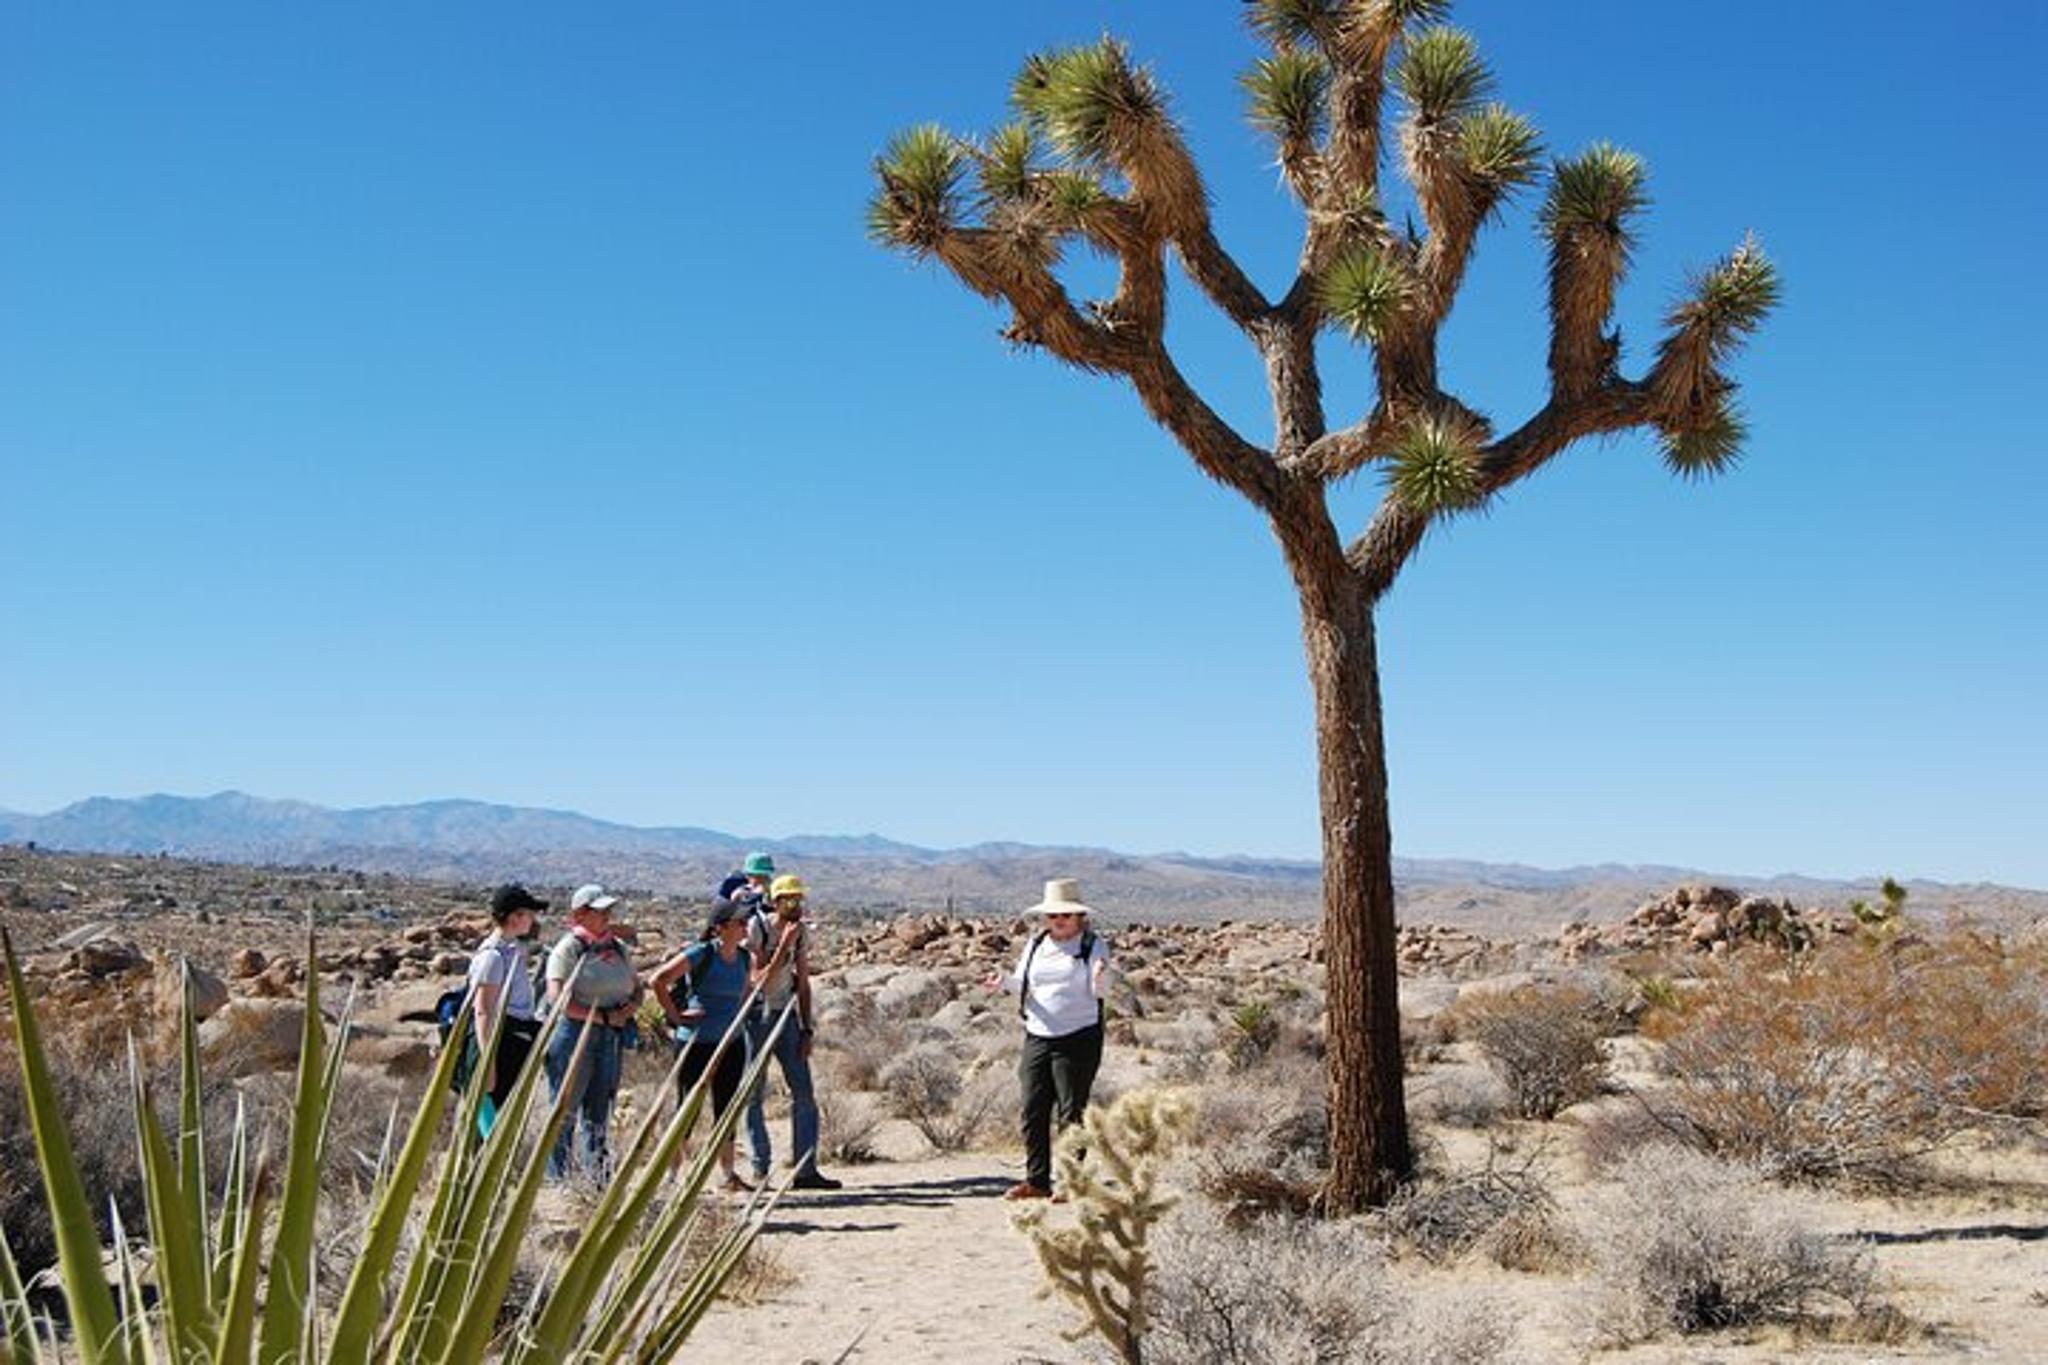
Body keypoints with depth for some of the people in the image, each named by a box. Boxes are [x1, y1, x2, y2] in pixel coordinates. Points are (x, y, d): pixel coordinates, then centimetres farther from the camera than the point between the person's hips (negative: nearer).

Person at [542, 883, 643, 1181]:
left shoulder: (617, 947, 13)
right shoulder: (568, 948, -7)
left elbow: (636, 988, 21)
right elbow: (558, 1000, -17)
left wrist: (627, 1010, -2)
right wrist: (602, 1017, -17)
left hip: (611, 1037, 7)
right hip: (574, 1035, -6)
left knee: (600, 1112, 12)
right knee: (566, 1113, -1)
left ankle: (600, 1180, 17)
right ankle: (558, 1181, 5)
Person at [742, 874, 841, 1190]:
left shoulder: (801, 934, 5)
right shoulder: (756, 927, -11)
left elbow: (802, 983, 10)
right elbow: (758, 977, -17)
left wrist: (807, 1029, 7)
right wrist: (783, 945, -21)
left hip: (786, 1014, 5)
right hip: (756, 1014, -5)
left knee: (804, 1092, 0)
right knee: (754, 1095, 0)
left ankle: (806, 1169, 3)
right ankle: (760, 1169, 8)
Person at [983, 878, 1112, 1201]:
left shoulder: (1093, 944, 0)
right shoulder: (1035, 945, 13)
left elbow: (1100, 992, -6)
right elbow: (1023, 987, 17)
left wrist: (1099, 977, -28)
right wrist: (1005, 981, -4)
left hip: (1078, 1038, -5)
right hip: (1037, 1037, 5)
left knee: (1070, 1112, -4)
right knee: (1033, 1111, 4)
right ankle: (1037, 1180, 12)